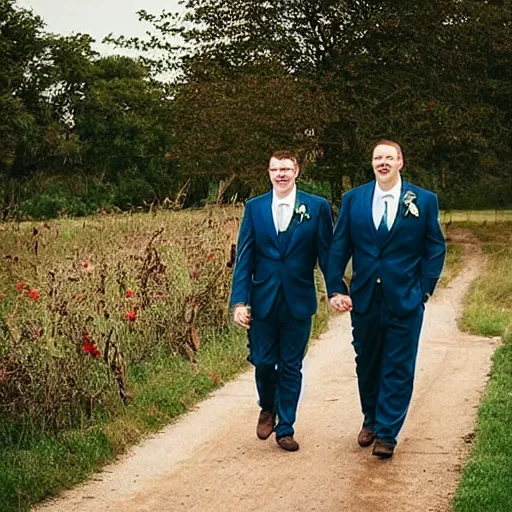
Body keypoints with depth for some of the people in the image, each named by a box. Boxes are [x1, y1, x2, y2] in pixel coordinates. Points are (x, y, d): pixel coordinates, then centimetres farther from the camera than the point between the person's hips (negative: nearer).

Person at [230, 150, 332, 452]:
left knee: (291, 366, 7)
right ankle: (268, 409, 34)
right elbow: (244, 258, 1)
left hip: (298, 302, -1)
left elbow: (327, 254, 0)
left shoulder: (317, 207, 0)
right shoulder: (255, 208, 3)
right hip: (263, 300, 1)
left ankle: (286, 428, 20)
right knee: (263, 361, 5)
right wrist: (240, 301, -6)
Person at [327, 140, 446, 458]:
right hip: (364, 299, 2)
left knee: (398, 370, 1)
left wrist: (425, 289, -5)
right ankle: (371, 420, 34)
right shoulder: (353, 199, 4)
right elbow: (339, 248, 4)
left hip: (405, 301, -2)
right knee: (367, 365, 15)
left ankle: (386, 435, 9)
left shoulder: (424, 200, 0)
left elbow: (436, 248, 2)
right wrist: (335, 289, -5)